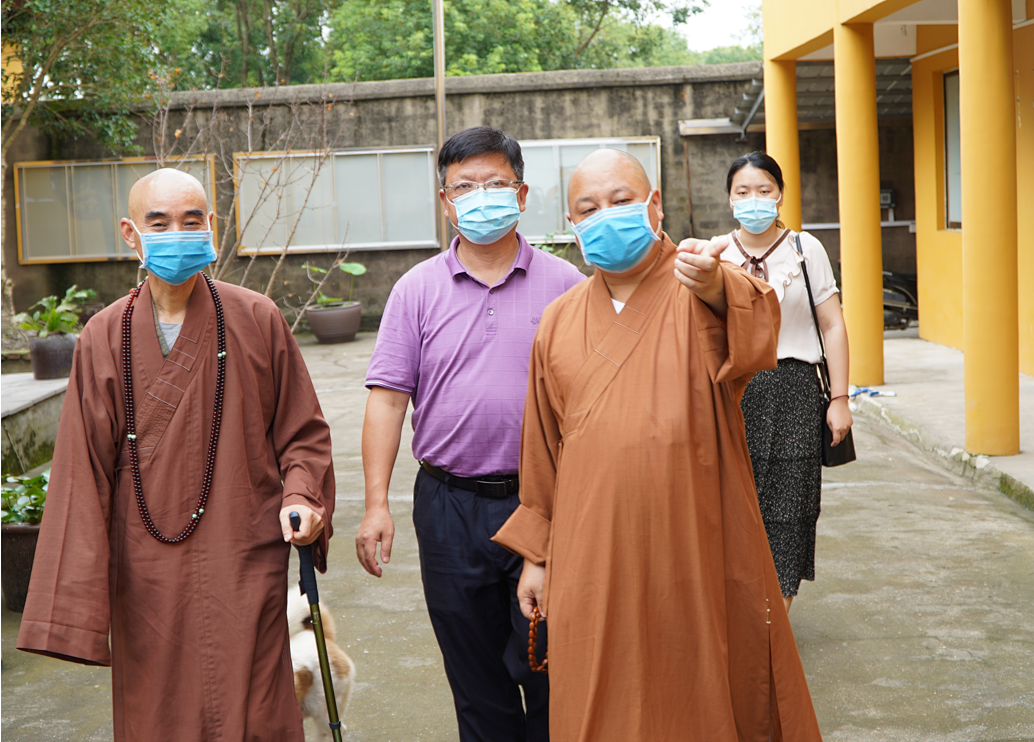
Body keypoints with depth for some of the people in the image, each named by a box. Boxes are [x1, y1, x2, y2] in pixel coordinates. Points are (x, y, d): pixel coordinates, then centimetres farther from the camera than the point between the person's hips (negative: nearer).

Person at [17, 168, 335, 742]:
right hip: (146, 577, 1)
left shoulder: (257, 321, 0)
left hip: (244, 566, -1)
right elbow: (82, 474, 2)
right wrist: (74, 607, -2)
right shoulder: (104, 339, 2)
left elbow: (302, 431, 8)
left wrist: (301, 495, -12)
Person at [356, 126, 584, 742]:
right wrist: (377, 503, -7)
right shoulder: (417, 289, 4)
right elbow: (388, 398, 1)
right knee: (477, 680, 12)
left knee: (549, 672, 3)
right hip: (451, 507, 2)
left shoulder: (563, 283, 2)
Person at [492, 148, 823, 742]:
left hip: (699, 555, -2)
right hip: (592, 565, 3)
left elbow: (757, 318, -28)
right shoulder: (559, 323, 7)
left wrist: (714, 285, -50)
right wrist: (535, 557, 13)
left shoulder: (702, 290, -4)